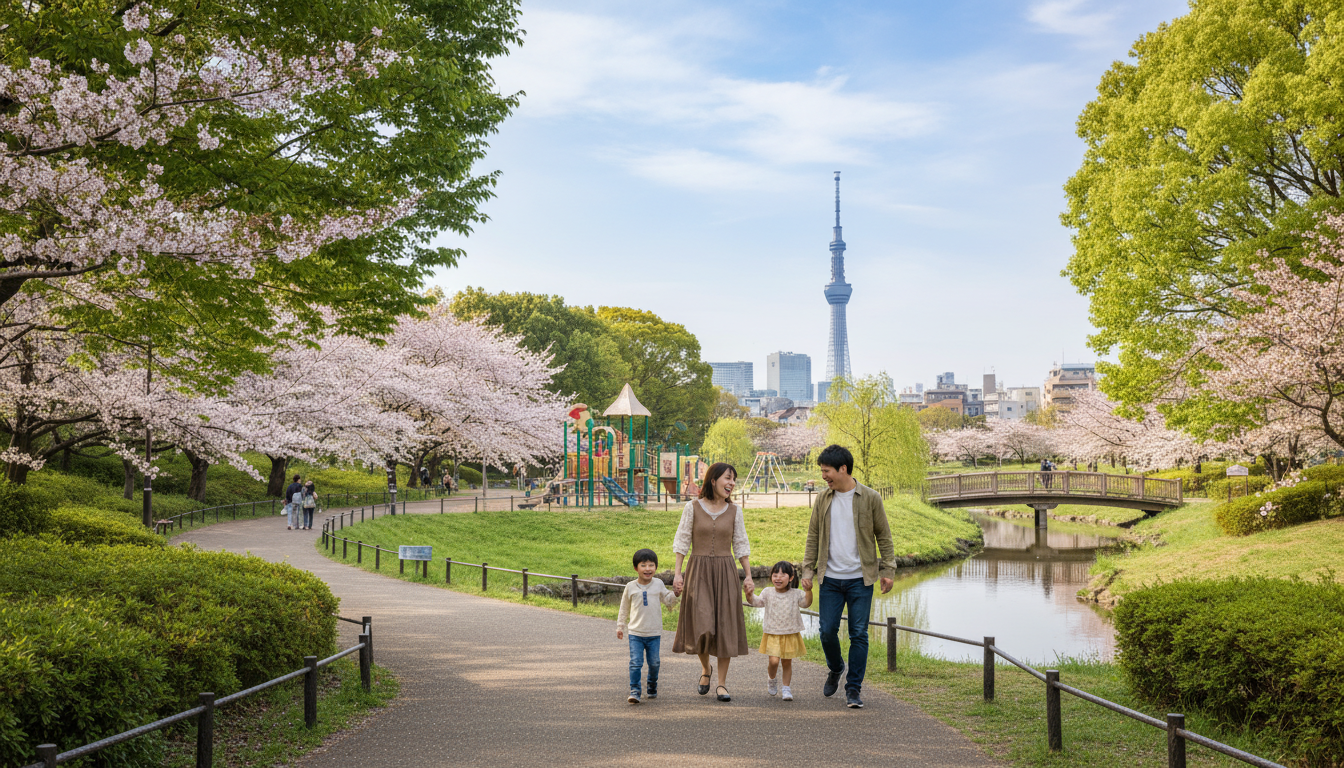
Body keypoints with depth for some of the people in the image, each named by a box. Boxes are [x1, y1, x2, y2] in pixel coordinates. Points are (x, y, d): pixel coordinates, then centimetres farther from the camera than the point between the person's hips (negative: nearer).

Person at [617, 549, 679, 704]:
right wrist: (620, 626, 15)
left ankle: (652, 688, 27)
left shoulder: (658, 584, 4)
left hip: (654, 633, 1)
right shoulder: (630, 587, 1)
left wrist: (676, 594, -5)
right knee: (636, 662, -10)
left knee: (654, 662, 7)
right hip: (635, 633, -1)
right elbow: (624, 608, 13)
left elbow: (668, 601, 14)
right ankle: (634, 691, -6)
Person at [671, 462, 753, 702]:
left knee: (725, 626, 0)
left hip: (725, 572, 2)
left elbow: (741, 546, 9)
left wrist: (748, 576, 1)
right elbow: (682, 542, 2)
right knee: (701, 626, -8)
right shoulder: (693, 507, -1)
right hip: (698, 571, -2)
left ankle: (722, 683, 9)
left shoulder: (734, 511, 6)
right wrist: (677, 573, -5)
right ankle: (706, 668, 22)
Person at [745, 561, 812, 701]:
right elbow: (755, 601, 0)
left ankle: (786, 688, 22)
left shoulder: (795, 594, -2)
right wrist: (749, 594, -20)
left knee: (787, 662, 6)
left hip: (790, 635, 0)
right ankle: (772, 680, 18)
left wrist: (808, 590, -27)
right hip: (772, 635, 0)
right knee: (774, 661, -12)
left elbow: (807, 603, -11)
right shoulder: (768, 593, 1)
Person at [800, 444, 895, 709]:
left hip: (860, 579, -2)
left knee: (859, 634, -2)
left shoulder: (870, 498, -2)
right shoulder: (823, 500, 6)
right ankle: (835, 669, 32)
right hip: (830, 578, 3)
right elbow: (813, 538, 11)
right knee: (827, 631, 2)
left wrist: (888, 570, -1)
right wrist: (808, 570, 4)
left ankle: (853, 689, 8)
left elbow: (884, 536, 3)